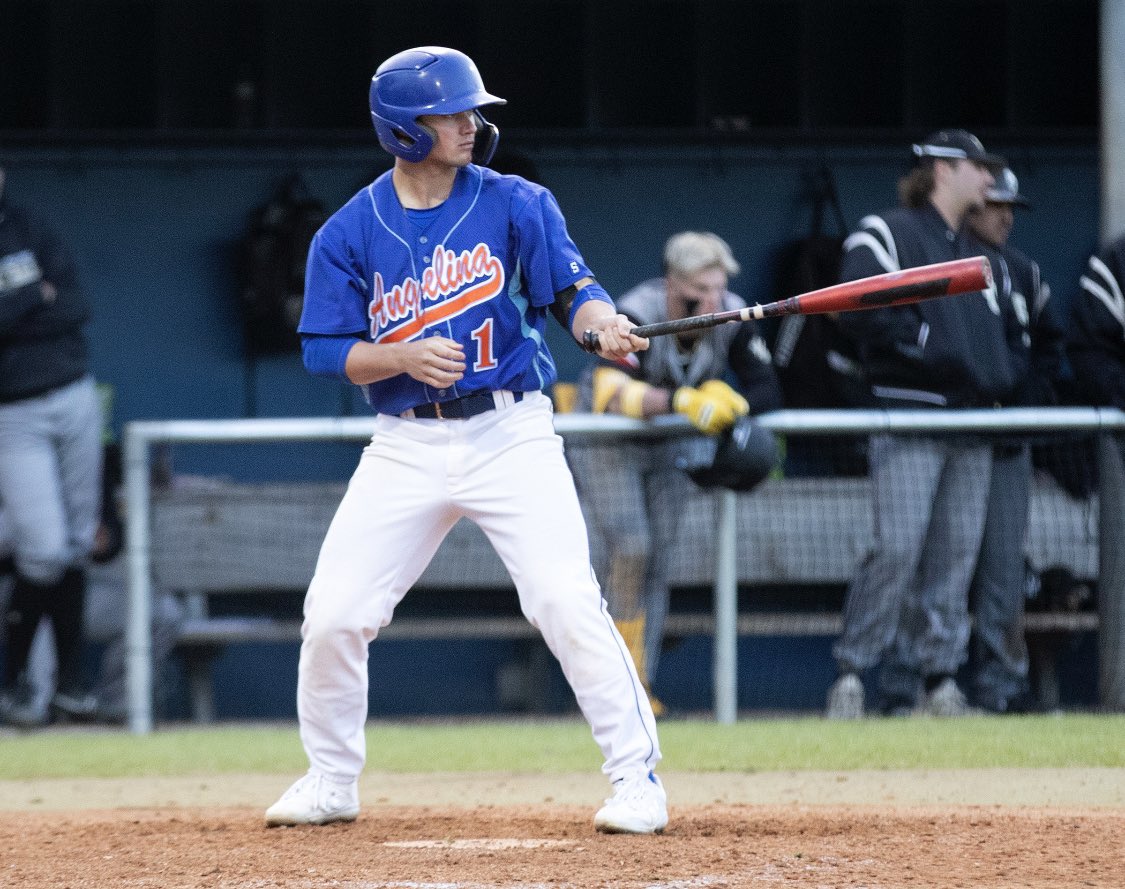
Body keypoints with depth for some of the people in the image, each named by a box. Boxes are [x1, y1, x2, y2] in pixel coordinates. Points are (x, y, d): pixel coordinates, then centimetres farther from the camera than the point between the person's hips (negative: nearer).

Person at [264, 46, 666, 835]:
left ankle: (638, 777, -6)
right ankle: (330, 782, 19)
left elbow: (571, 289, -10)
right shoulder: (350, 233, 1)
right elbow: (327, 351, -1)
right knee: (333, 615, -1)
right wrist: (405, 359, -18)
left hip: (511, 435, -2)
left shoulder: (514, 206, -1)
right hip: (406, 446, 2)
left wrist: (604, 323, -32)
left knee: (569, 603, -15)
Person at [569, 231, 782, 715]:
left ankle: (638, 685, 8)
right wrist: (682, 401, -58)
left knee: (656, 563, 3)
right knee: (631, 547, -20)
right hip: (606, 439, -5)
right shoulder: (638, 316, -32)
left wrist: (729, 403, -33)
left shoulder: (732, 318, -16)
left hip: (667, 448, 5)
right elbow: (610, 390, -47)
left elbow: (767, 390, -13)